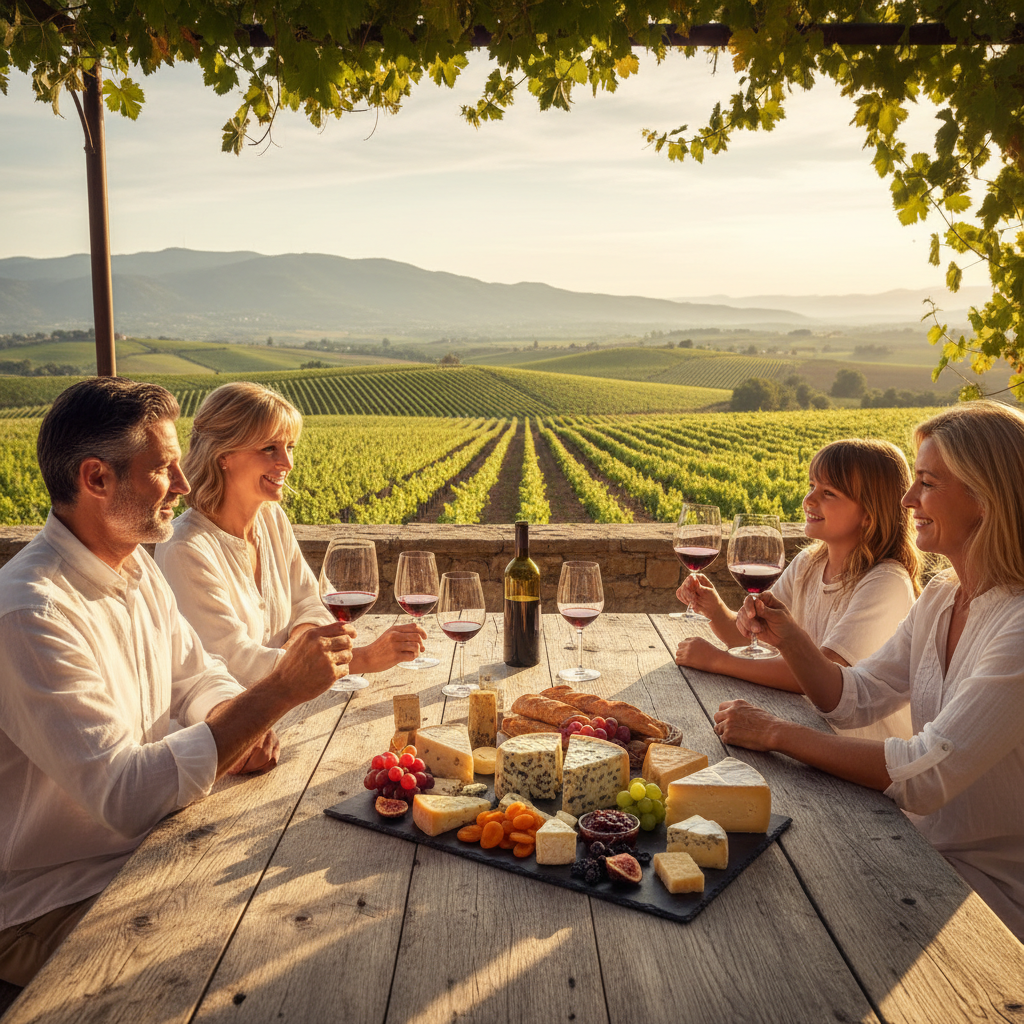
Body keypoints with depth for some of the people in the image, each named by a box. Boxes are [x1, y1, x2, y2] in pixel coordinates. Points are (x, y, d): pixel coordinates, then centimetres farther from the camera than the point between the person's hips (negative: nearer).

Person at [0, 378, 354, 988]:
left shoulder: (135, 566, 3)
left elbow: (197, 678, 12)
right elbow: (125, 797, -32)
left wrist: (238, 723, -12)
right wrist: (279, 691, -32)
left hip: (140, 853, 8)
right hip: (53, 910, -7)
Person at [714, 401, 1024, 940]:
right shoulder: (941, 599, 3)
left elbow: (926, 776, -31)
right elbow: (854, 698, 6)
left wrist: (776, 733, -25)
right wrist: (787, 637, -12)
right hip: (929, 850, 7)